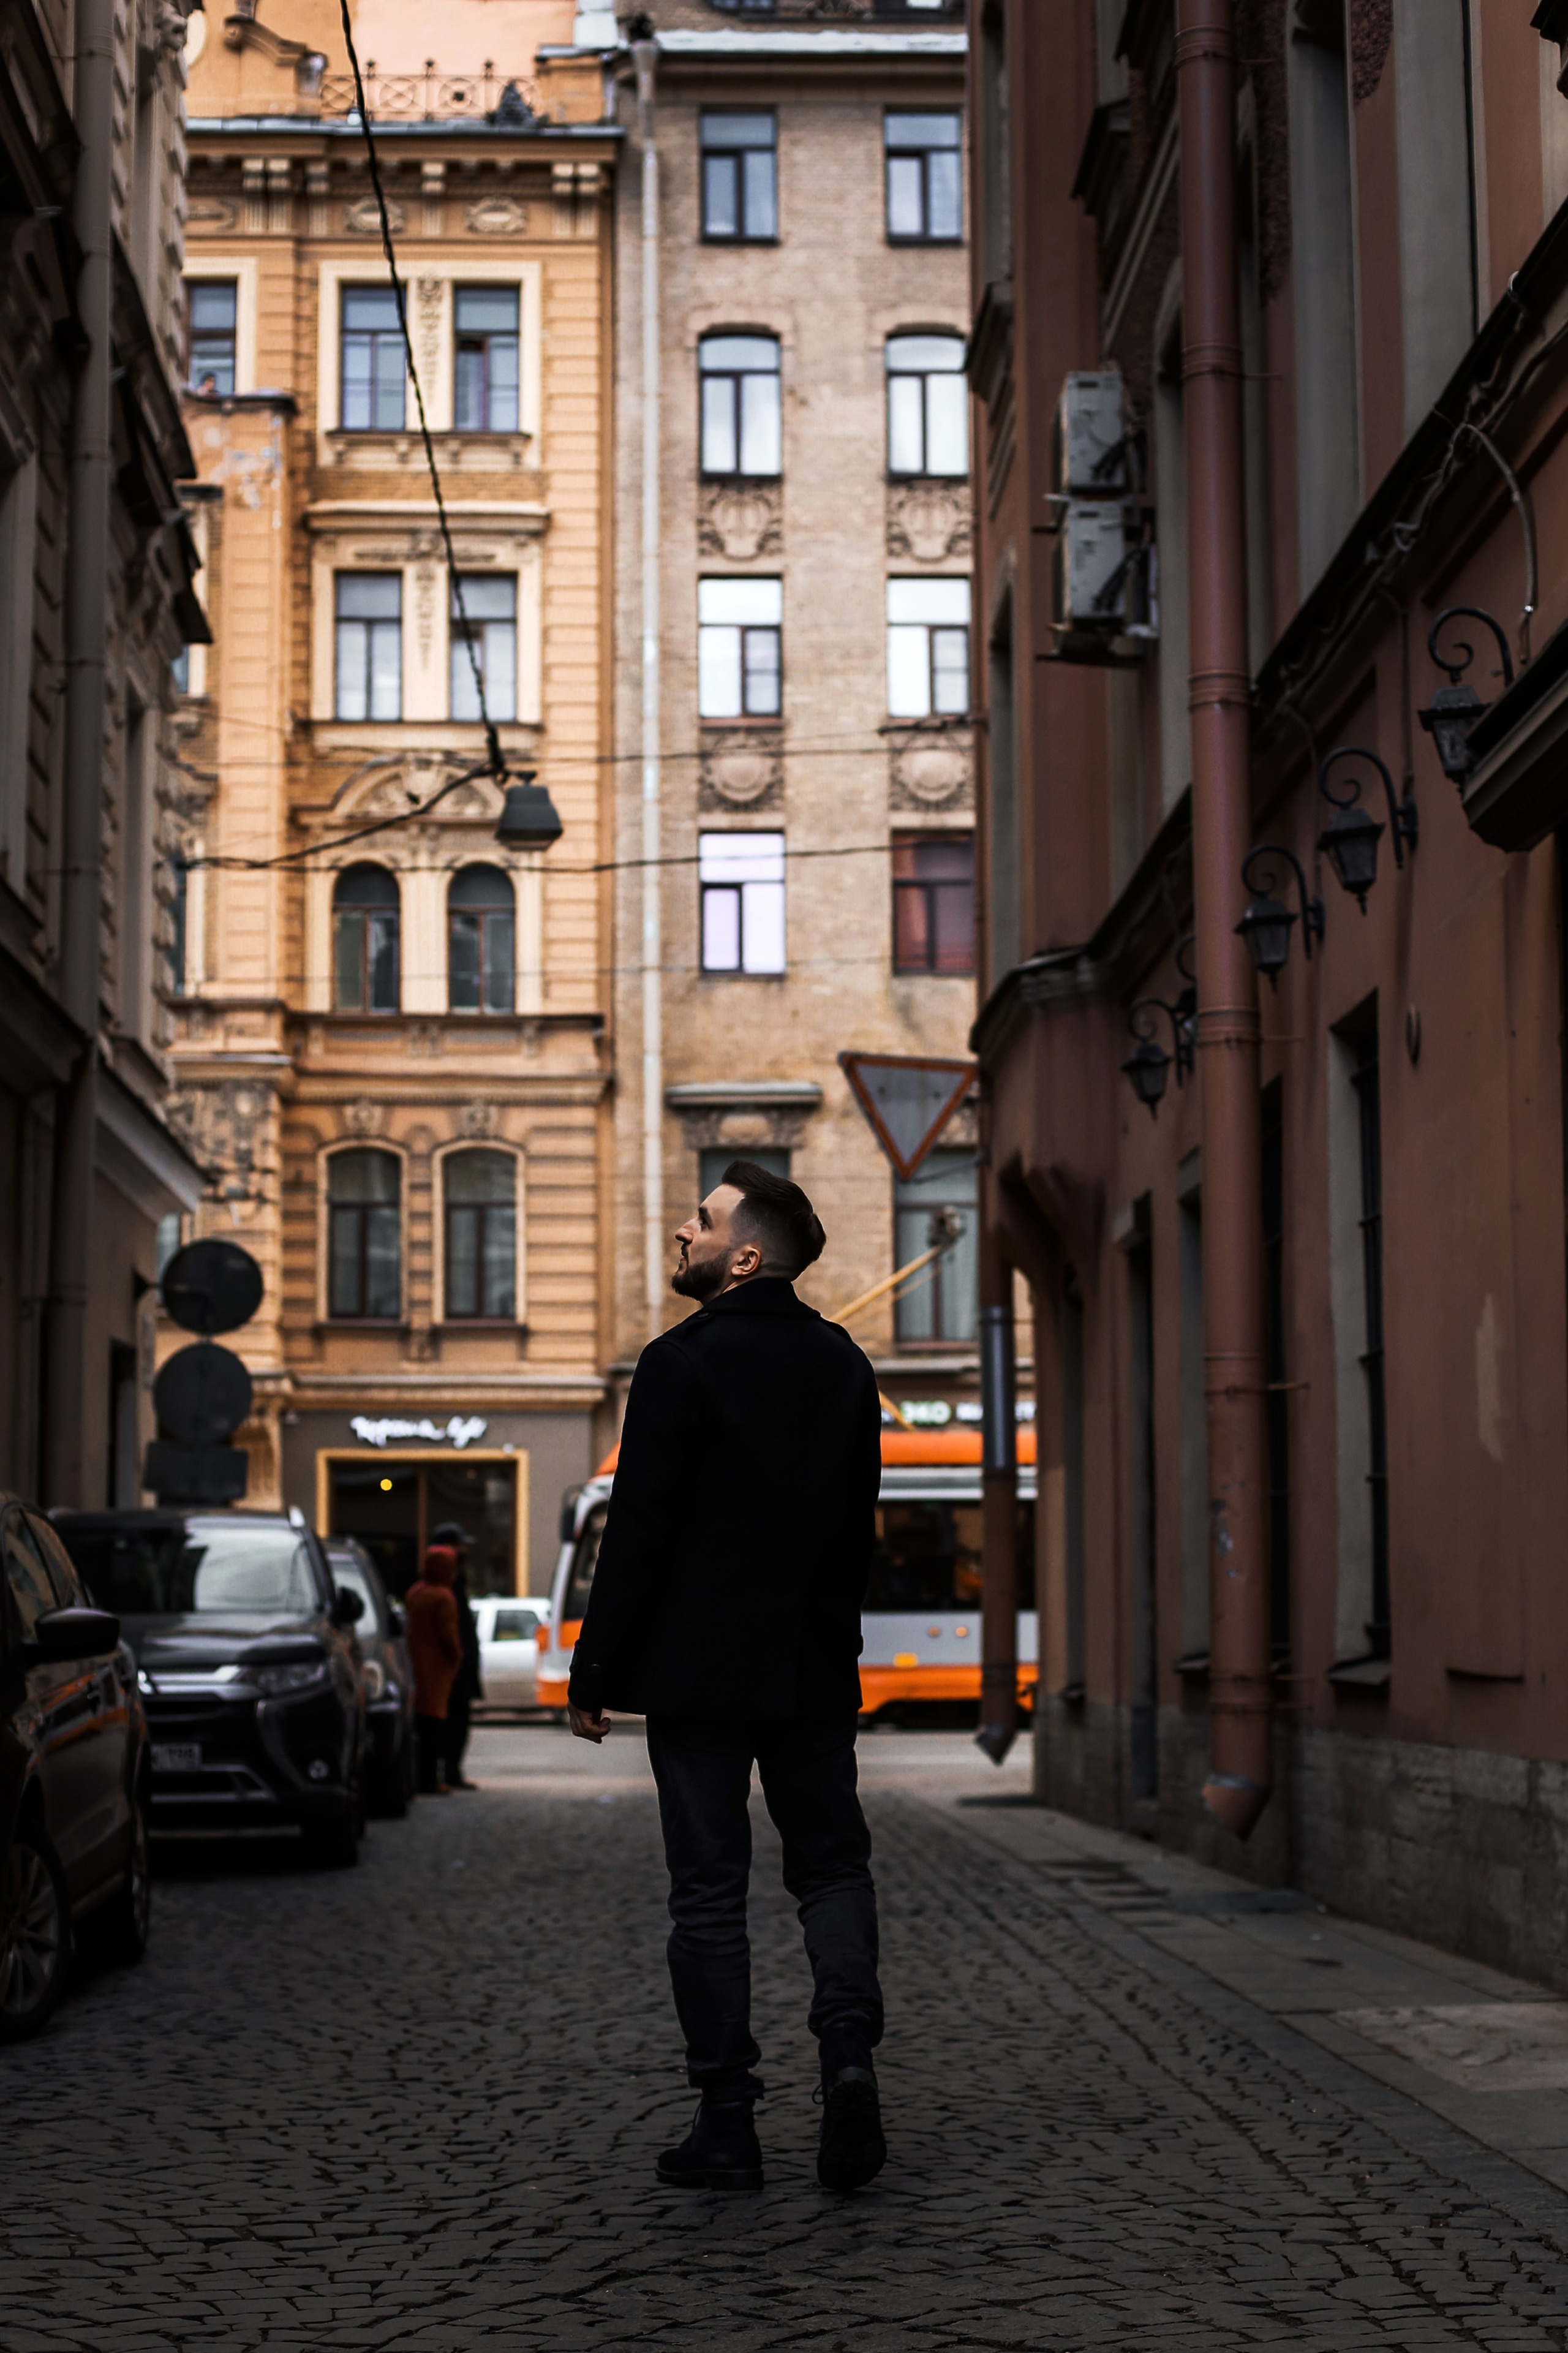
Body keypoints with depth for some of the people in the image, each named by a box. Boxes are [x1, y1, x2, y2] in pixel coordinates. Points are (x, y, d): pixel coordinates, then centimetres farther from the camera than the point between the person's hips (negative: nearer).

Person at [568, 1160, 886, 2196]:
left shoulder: (683, 1363, -12)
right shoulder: (844, 1365, 6)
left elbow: (639, 1530, -13)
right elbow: (860, 1525, 11)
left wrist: (593, 1672, -6)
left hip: (699, 1672, -4)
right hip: (816, 1672, 5)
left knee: (711, 1893, 2)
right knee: (833, 1865, 15)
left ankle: (728, 2123, 5)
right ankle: (849, 2047, -7)